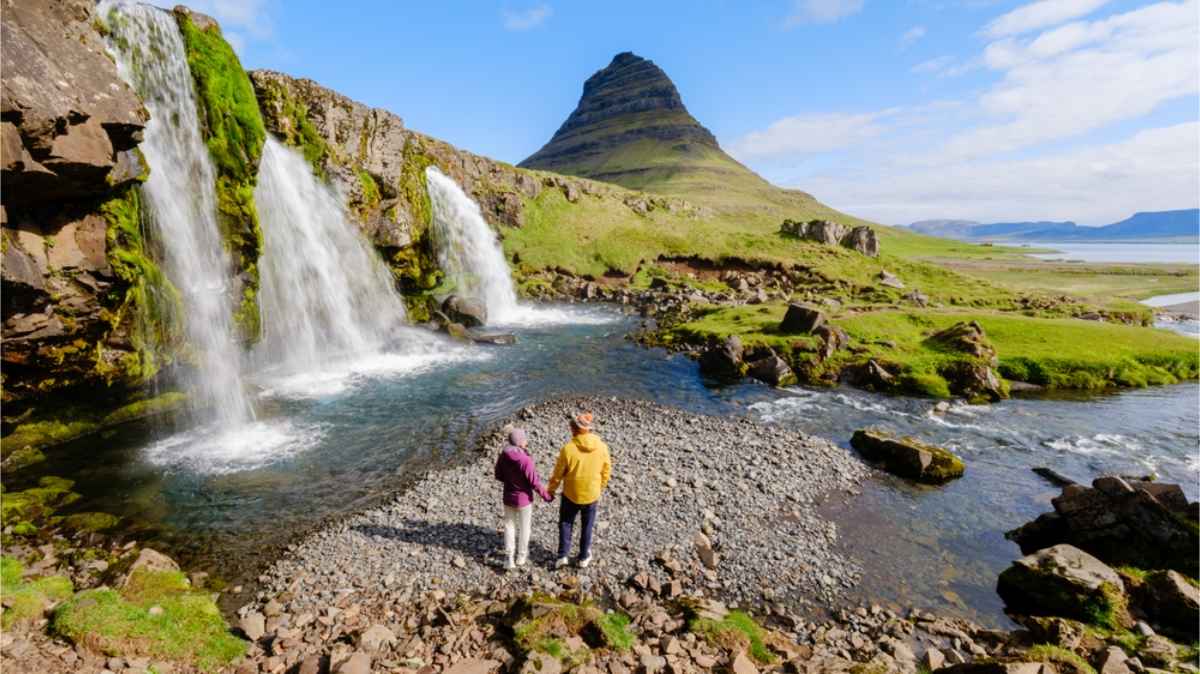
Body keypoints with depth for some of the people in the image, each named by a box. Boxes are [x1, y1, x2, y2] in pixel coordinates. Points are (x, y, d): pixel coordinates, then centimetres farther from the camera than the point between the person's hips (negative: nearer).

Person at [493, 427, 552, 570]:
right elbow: (535, 483, -22)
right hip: (524, 499, -4)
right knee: (524, 527, 18)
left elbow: (498, 475, 2)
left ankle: (509, 558, 19)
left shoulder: (503, 456, -12)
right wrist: (547, 496, -7)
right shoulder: (525, 460, -29)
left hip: (508, 498, 4)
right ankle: (521, 556, 34)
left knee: (509, 526, 20)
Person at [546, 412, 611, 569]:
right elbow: (606, 471, -2)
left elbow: (558, 473, -12)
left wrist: (551, 490, 5)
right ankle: (584, 557, 30)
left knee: (565, 523, 20)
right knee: (587, 526, 20)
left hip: (571, 494, -2)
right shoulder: (602, 447, -13)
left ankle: (562, 555, 18)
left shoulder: (568, 448, -22)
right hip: (592, 495, 2)